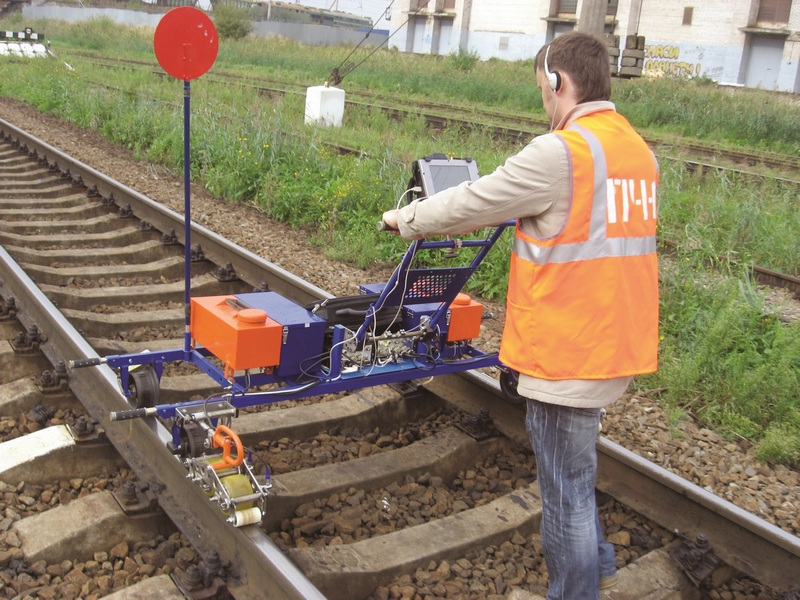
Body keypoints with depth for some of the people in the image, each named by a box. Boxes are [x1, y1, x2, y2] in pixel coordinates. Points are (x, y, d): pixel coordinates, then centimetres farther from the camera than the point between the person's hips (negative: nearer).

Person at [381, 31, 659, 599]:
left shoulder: (560, 153, -18)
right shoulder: (640, 152, 7)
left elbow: (472, 202, -10)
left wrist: (407, 218, 7)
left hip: (568, 351, -9)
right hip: (617, 341, 9)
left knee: (566, 487, 8)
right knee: (574, 469, 27)